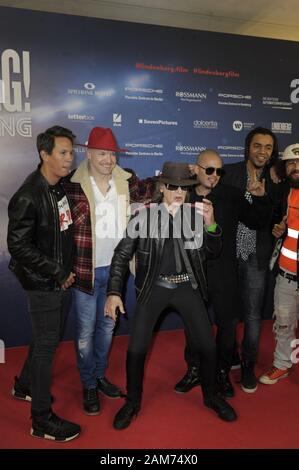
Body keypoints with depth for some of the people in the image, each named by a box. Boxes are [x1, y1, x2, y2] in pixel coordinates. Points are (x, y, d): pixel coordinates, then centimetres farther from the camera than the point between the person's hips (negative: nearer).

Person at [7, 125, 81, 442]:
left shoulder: (63, 187, 4)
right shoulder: (28, 197, -19)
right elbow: (18, 245, -19)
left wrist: (66, 271, 5)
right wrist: (57, 273, -18)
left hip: (62, 279, 8)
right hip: (42, 284, -7)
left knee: (49, 339, 21)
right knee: (46, 345, 3)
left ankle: (24, 386, 45)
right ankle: (42, 420, 20)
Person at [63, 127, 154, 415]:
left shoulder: (125, 181, 0)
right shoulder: (74, 185, -12)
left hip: (115, 267, 4)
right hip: (86, 269, -4)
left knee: (107, 325, 19)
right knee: (86, 330, 10)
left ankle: (100, 375, 41)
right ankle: (88, 385, 31)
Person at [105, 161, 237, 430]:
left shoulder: (196, 213, -5)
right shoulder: (144, 216, -10)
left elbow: (213, 252, -4)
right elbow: (121, 255, -3)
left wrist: (211, 224, -22)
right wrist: (113, 292, -9)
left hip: (187, 287, 2)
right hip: (154, 287, -1)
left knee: (207, 346, 3)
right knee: (136, 349, -4)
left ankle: (211, 396, 33)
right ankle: (133, 402, 24)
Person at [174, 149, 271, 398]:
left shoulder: (233, 195, -3)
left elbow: (257, 221, 3)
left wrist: (260, 199, -11)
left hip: (224, 273, 0)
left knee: (228, 324, 11)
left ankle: (223, 371, 34)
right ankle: (194, 370, 35)